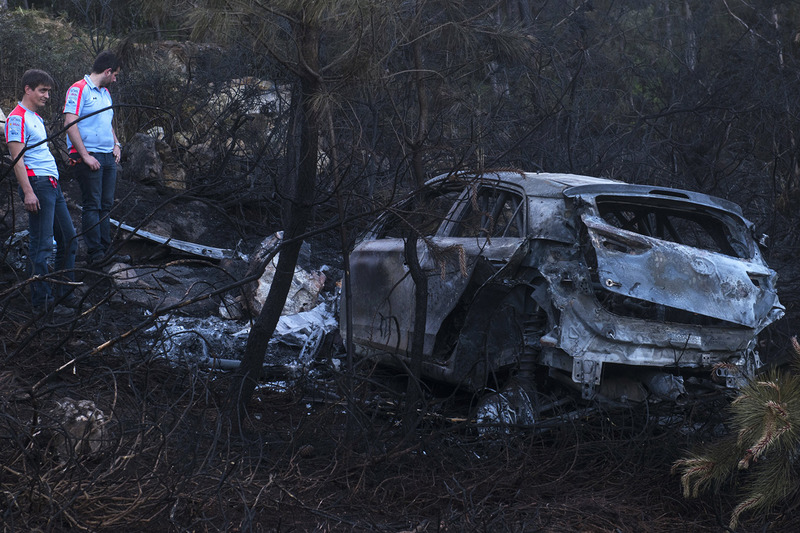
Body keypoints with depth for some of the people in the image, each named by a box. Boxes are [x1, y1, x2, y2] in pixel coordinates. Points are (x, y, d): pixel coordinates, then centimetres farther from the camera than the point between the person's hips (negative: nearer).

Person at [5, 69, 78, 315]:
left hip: (53, 184, 10)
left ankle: (64, 295, 20)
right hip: (37, 184, -10)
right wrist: (28, 191, -22)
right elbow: (17, 158, -16)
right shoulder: (17, 118, -9)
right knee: (42, 245, -6)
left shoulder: (36, 118, 20)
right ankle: (42, 302, -1)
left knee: (68, 239, 12)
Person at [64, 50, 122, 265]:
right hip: (89, 156, -8)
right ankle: (95, 253, -7)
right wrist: (85, 155, -19)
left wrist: (116, 144, 12)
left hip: (109, 157, 8)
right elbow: (70, 124, -15)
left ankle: (106, 249, 14)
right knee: (92, 206, -7)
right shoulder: (79, 89, -8)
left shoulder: (105, 92, 19)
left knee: (106, 205, 9)